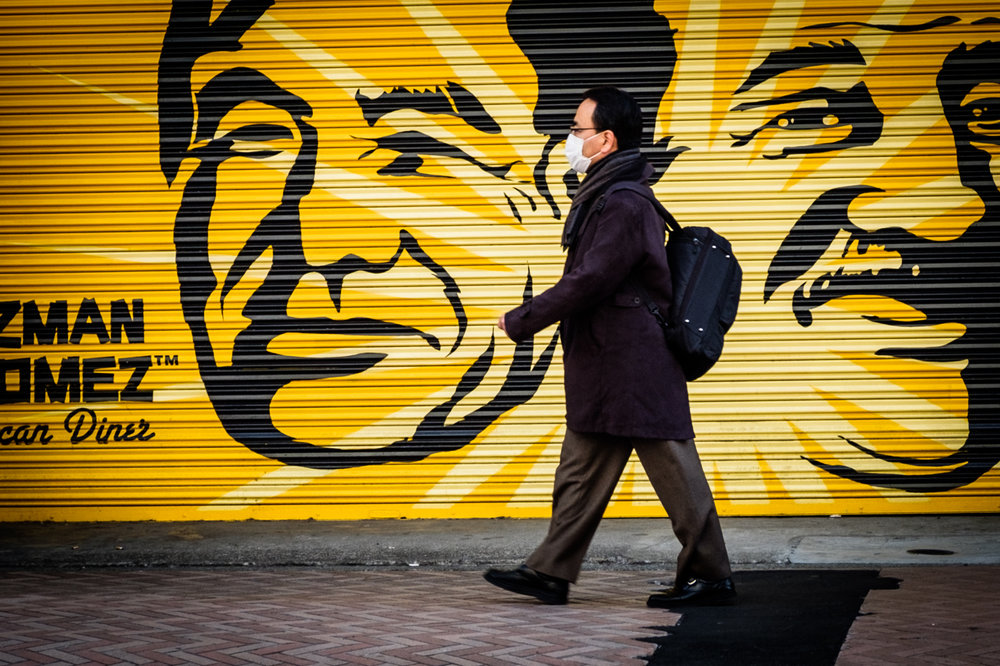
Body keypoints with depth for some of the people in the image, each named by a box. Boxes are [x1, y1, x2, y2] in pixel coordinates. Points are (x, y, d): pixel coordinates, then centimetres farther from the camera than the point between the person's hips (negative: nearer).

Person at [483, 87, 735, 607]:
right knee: (581, 470, 13)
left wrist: (521, 321, -12)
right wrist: (532, 318, 17)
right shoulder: (607, 198, 15)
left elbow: (587, 283, -21)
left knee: (673, 471, -2)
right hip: (606, 370, 11)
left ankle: (711, 576, 5)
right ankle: (550, 573, 19)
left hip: (634, 369, -11)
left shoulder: (622, 207, -19)